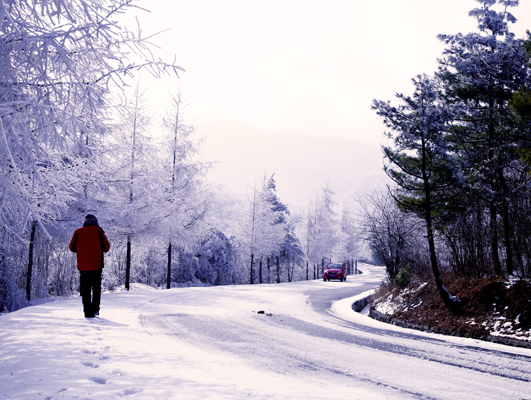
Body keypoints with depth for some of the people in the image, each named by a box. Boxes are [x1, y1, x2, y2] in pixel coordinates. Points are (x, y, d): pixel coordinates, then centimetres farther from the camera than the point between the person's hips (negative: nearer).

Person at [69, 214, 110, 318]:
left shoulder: (77, 233, 3)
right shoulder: (99, 233, -3)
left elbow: (72, 248, 10)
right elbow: (106, 247, 2)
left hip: (82, 266, 2)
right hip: (96, 266, -2)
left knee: (85, 289, 7)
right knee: (96, 288, 11)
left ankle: (87, 311, 3)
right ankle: (95, 308, 2)